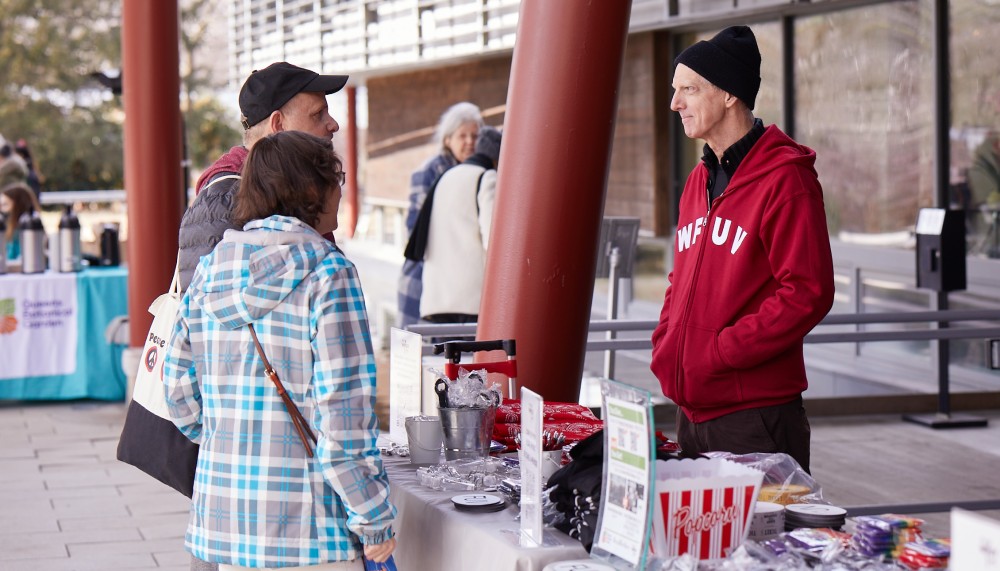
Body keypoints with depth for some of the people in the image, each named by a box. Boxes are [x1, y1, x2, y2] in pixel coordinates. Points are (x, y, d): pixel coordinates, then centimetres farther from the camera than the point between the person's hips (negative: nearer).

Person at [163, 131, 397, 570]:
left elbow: (179, 393, 10)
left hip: (223, 518, 6)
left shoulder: (210, 270, 7)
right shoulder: (327, 273, -11)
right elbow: (343, 408, -15)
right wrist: (374, 521, -9)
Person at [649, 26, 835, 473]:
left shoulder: (785, 178, -11)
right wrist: (665, 345, 7)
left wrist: (720, 352, -18)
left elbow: (807, 293, -17)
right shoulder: (698, 181, 16)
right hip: (692, 414, 8)